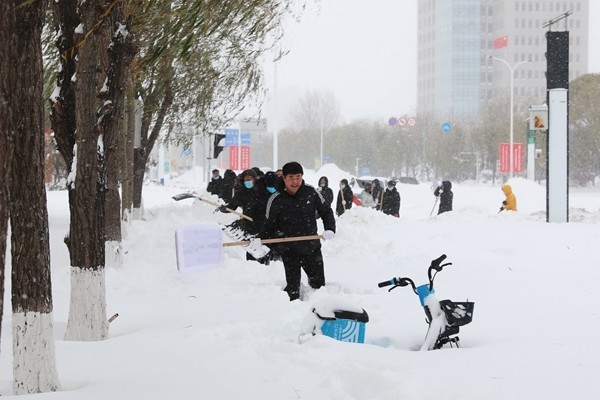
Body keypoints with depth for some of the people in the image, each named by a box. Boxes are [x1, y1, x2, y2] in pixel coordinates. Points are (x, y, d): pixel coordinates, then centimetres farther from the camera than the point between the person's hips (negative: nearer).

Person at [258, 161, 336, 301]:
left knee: (319, 283, 17)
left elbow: (326, 211, 6)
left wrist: (330, 229, -10)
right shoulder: (276, 200, -12)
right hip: (289, 250, -3)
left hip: (312, 246, 3)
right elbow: (270, 224, -2)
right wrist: (260, 239, -18)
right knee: (293, 286, -10)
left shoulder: (311, 192, -6)